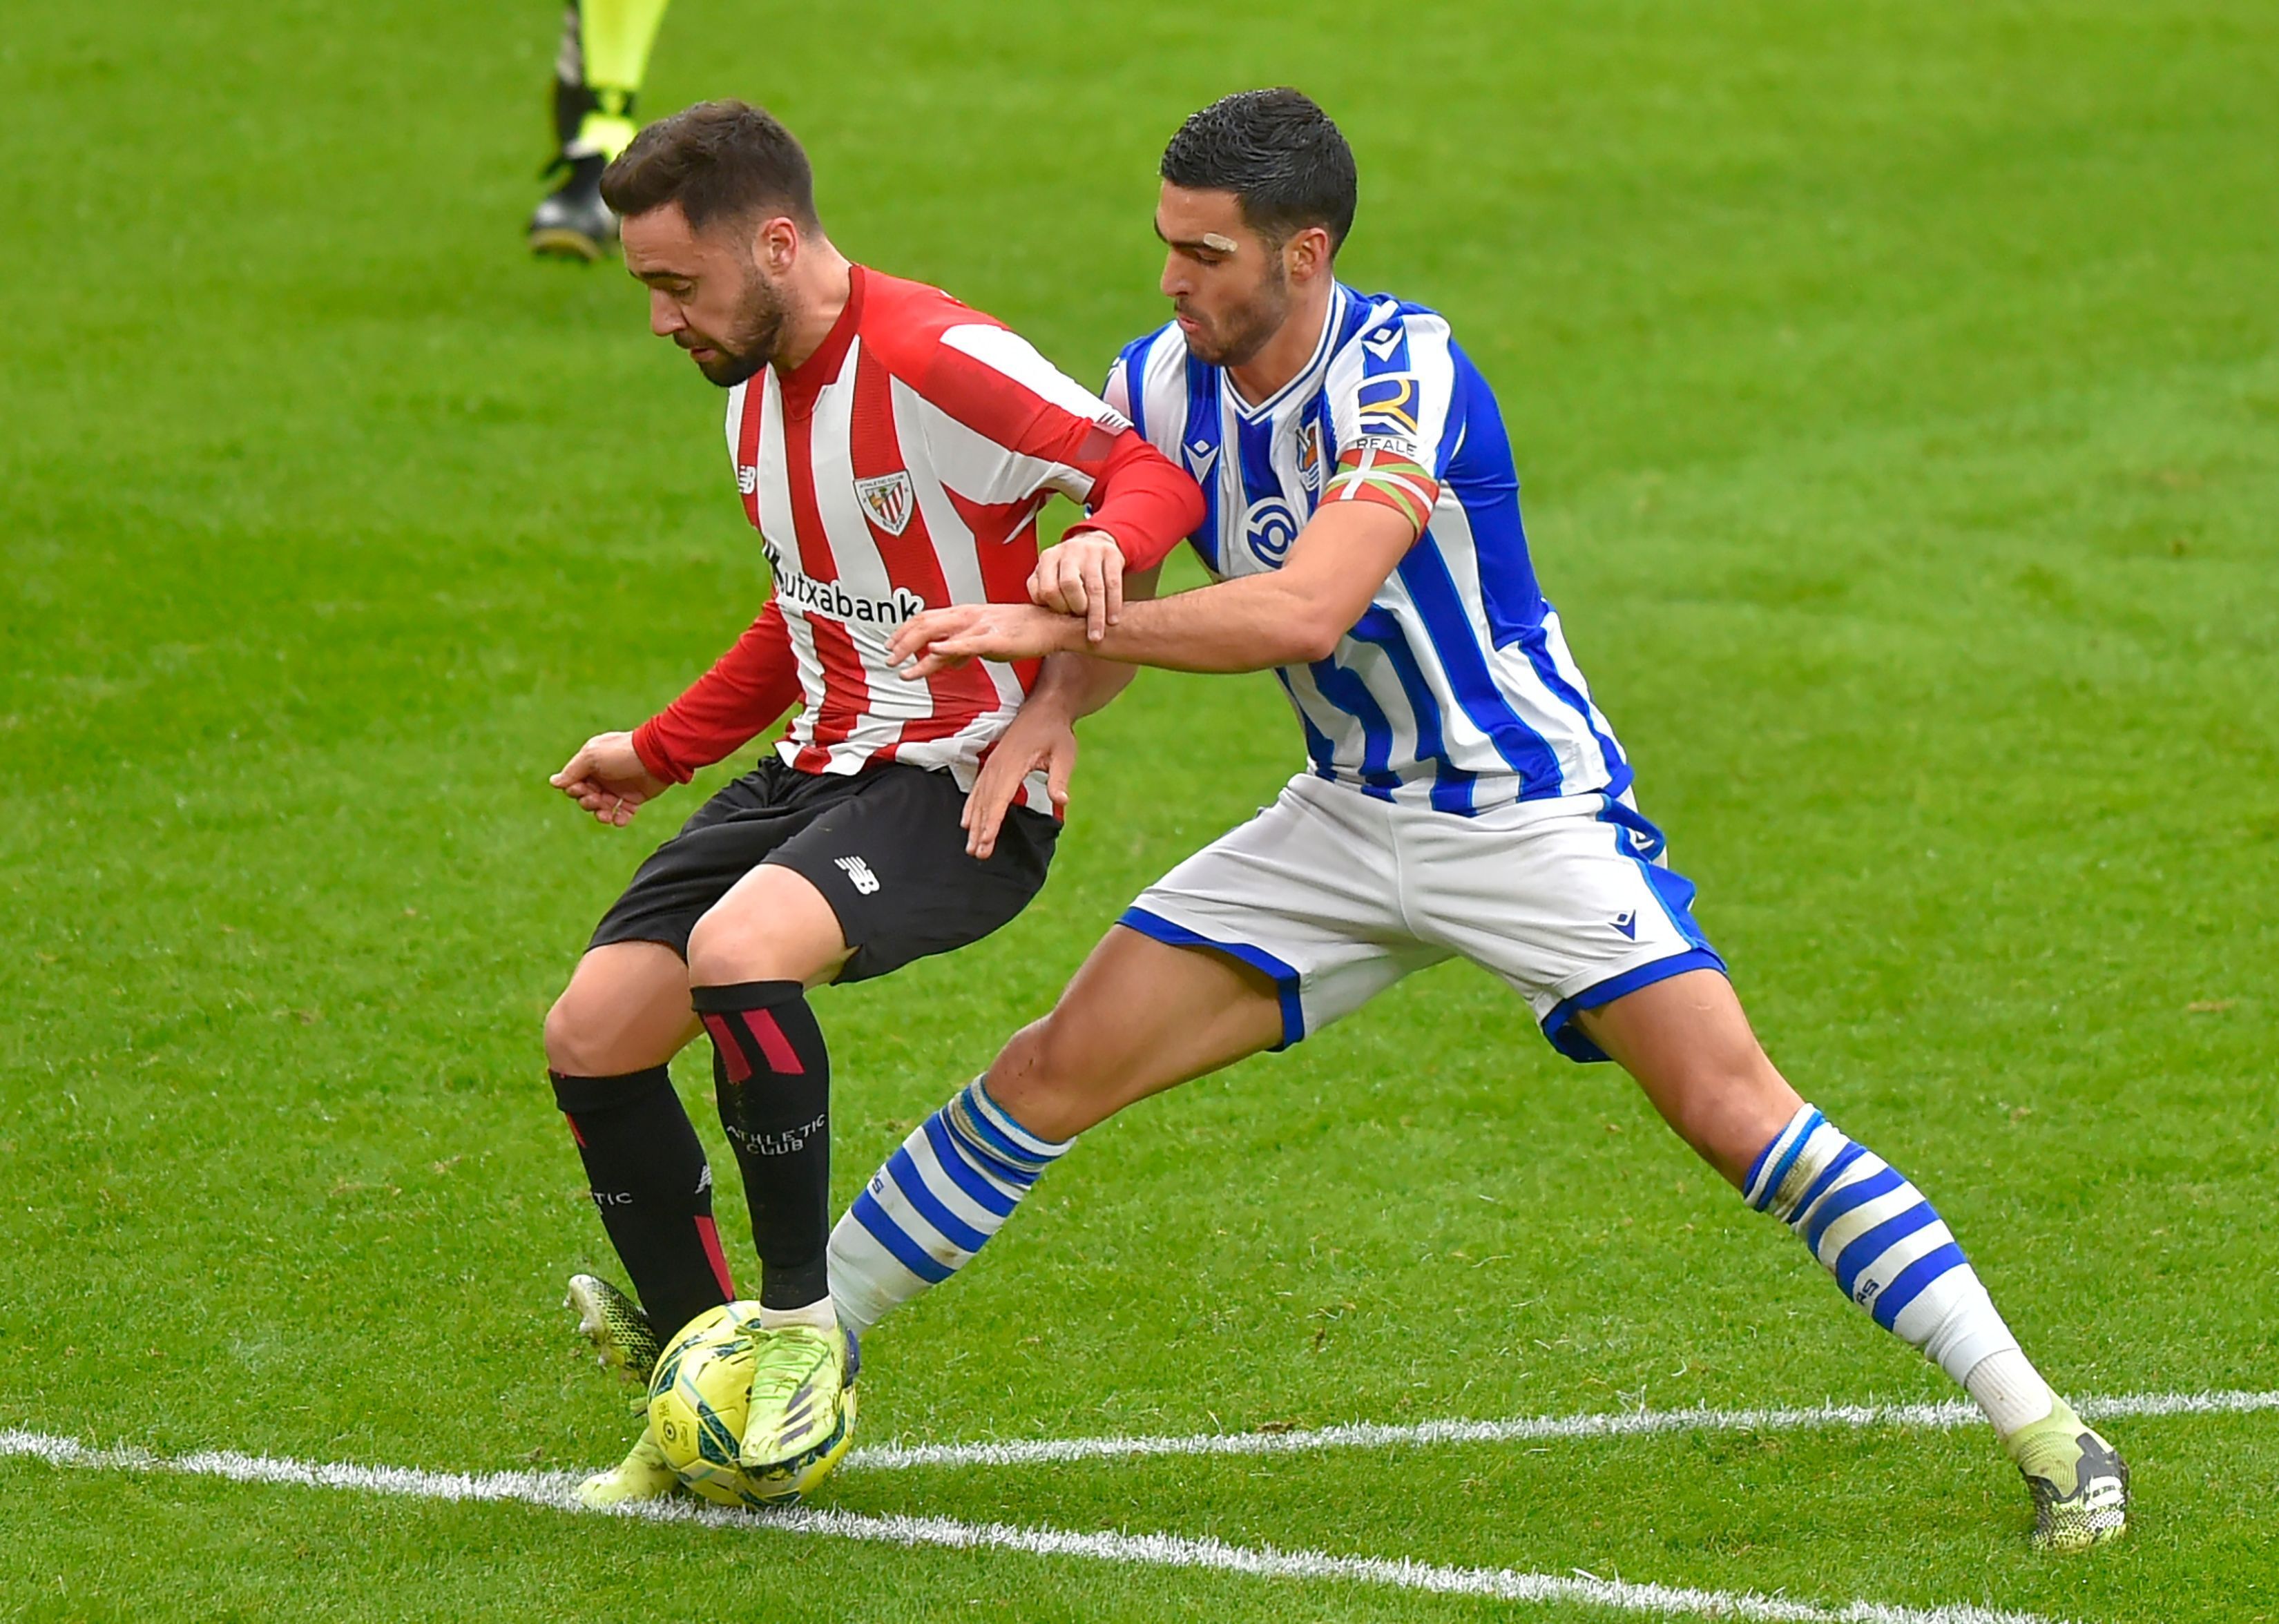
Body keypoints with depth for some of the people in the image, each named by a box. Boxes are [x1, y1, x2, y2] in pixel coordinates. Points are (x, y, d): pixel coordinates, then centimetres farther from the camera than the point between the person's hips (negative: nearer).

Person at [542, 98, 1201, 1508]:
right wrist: (660, 754, 30)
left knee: (737, 950, -35)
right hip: (827, 764, 9)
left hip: (965, 787, -9)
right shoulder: (757, 391, 11)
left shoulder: (938, 362, -19)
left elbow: (1154, 469, -20)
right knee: (591, 1036, -3)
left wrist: (1104, 545, -43)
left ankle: (804, 1333, -17)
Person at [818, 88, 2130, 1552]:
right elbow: (1096, 590, 4)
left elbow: (1304, 611, -37)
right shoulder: (1163, 385, -5)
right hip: (1345, 818, 6)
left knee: (1733, 1111, -17)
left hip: (1531, 814, -6)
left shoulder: (1403, 375, -25)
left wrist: (1055, 625, -36)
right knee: (1055, 1073, -1)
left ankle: (2044, 1431, -12)